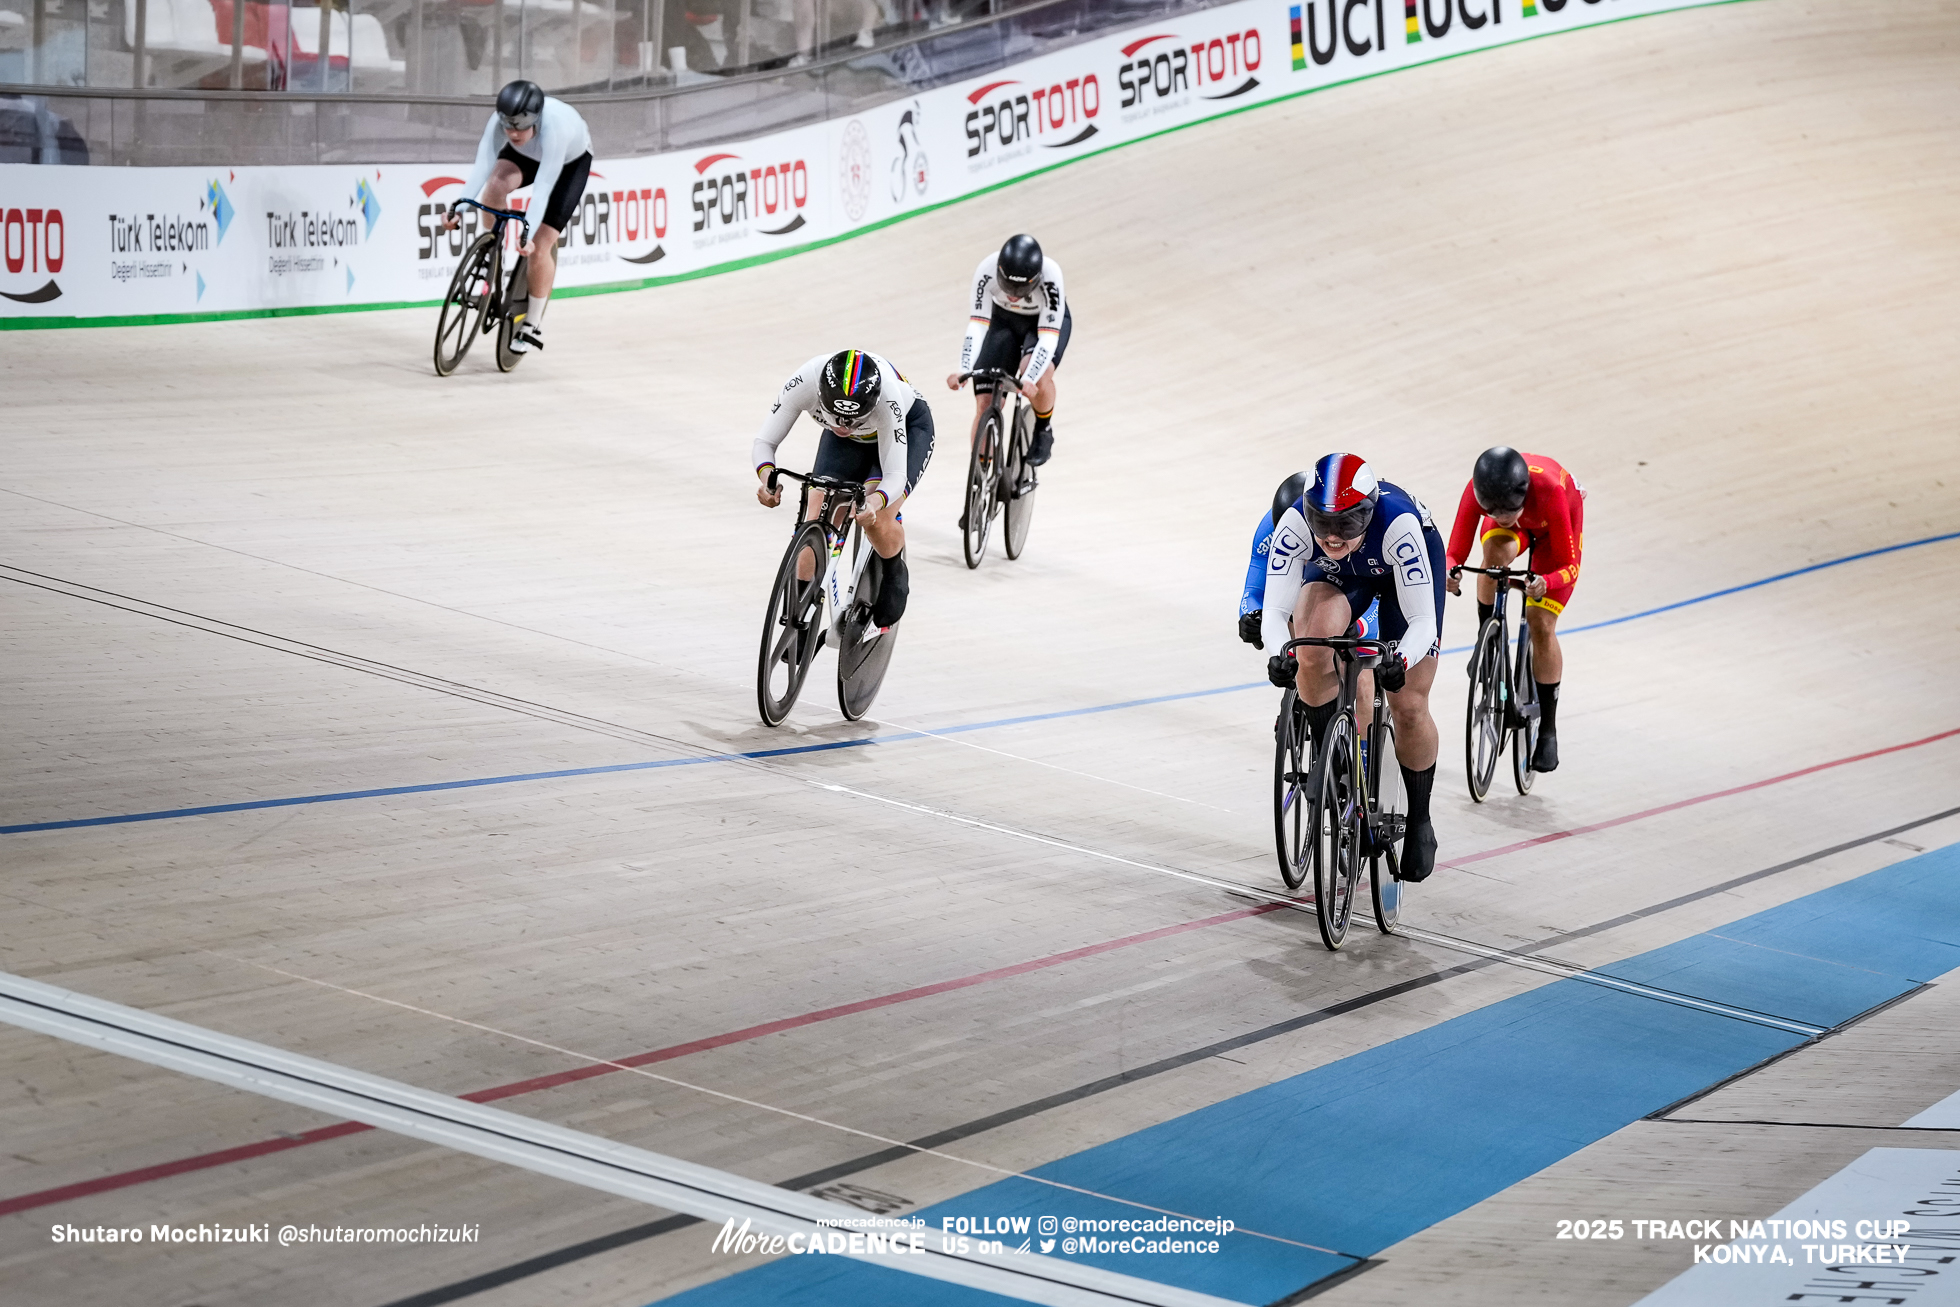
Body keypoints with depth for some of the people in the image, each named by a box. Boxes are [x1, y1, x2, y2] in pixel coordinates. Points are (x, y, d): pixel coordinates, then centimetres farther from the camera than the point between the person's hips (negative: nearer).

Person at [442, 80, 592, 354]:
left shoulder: (555, 127, -44)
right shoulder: (500, 121, -33)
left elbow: (543, 186, -45)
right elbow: (482, 166, -39)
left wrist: (529, 235, -51)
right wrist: (459, 208, -51)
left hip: (571, 161, -3)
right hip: (527, 155, 3)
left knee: (539, 247, -11)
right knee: (495, 185, -31)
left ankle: (534, 324, 7)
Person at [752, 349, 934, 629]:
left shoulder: (886, 397, -43)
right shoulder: (802, 383, -36)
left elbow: (895, 475, -38)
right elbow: (765, 441, -26)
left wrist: (874, 503, -59)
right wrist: (768, 478, -47)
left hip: (908, 426, -3)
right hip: (847, 440, 3)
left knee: (877, 522, -24)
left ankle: (895, 574, 9)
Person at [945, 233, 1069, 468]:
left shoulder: (1050, 275, -38)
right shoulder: (987, 270, -33)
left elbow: (1048, 337, -38)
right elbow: (977, 325, -31)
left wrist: (1029, 380, -51)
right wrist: (964, 370, -44)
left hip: (1047, 321, -2)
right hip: (1004, 320, 2)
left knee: (1039, 376, -33)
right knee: (985, 405, -8)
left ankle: (1043, 430, -3)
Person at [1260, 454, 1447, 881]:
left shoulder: (1397, 522, -42)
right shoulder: (1295, 523, -36)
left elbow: (1422, 619, -38)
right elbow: (1274, 613, -35)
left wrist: (1401, 661, -57)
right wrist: (1282, 651, -56)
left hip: (1405, 570, -2)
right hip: (1336, 574, 2)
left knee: (1409, 708, -5)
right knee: (1311, 651, -30)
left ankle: (1419, 822, 18)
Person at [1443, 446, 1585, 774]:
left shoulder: (1549, 490, -44)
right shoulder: (1478, 492, -37)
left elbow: (1570, 566, -37)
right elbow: (1455, 552, -33)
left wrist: (1546, 584, -58)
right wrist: (1450, 572, -56)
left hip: (1554, 526, -2)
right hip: (1515, 527, 2)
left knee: (1540, 625, -11)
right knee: (1496, 551, -36)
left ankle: (1547, 731, 3)